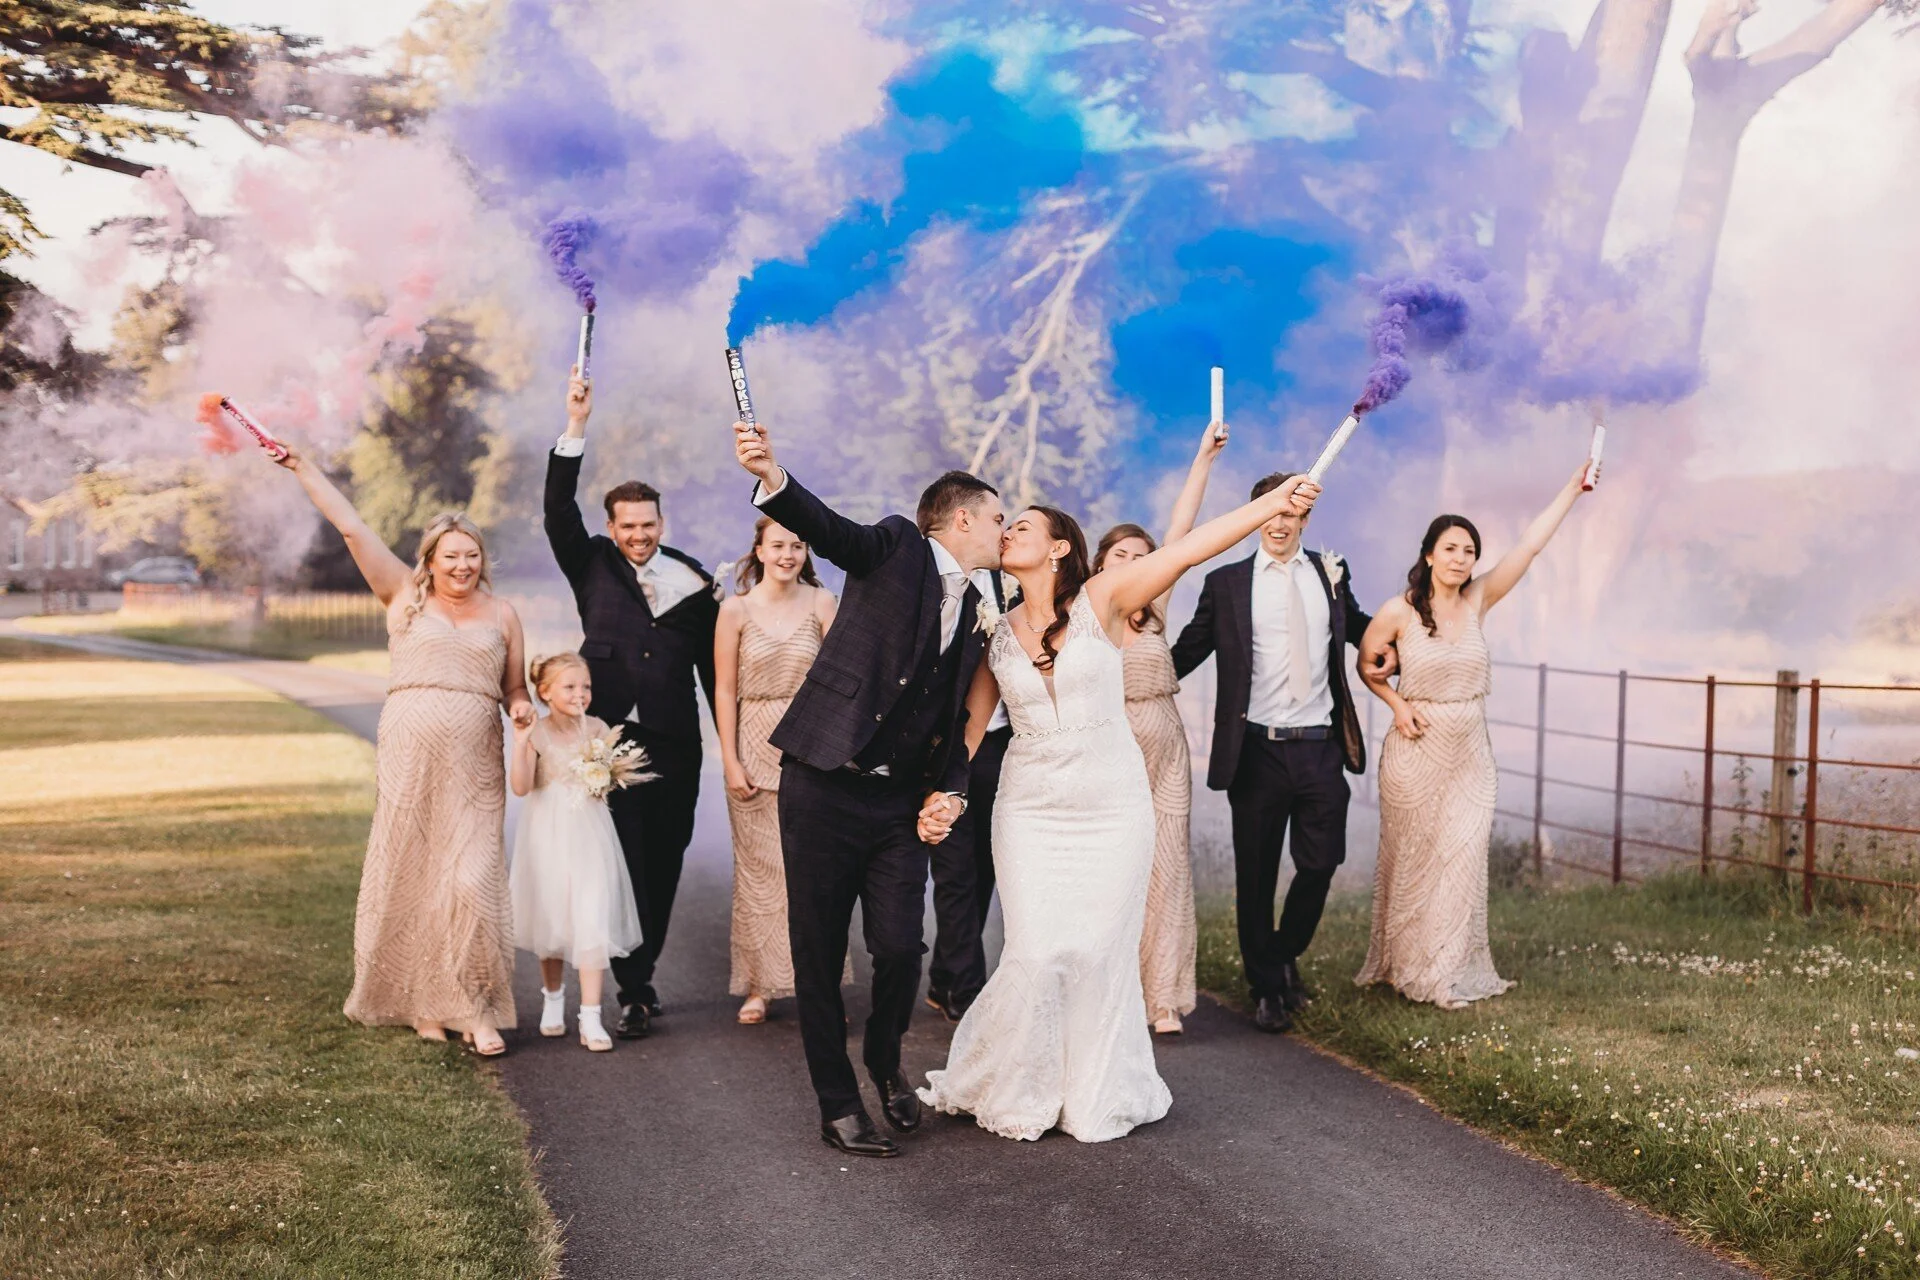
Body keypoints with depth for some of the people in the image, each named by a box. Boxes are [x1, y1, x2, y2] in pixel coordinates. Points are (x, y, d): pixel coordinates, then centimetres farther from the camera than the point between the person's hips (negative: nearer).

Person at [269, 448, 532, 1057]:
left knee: (471, 879, -9)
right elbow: (351, 527, 6)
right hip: (408, 753, 0)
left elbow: (515, 690, 21)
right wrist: (301, 467, 4)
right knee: (410, 876, 3)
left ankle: (476, 1011, -2)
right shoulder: (405, 596, 9)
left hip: (475, 763, 0)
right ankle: (423, 1004, 14)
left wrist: (522, 707, -1)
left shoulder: (501, 613, 14)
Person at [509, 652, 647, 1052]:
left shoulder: (597, 729, 2)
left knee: (592, 922, -9)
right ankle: (553, 1001, 34)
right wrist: (519, 745, -24)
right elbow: (521, 786, -14)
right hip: (548, 838, 0)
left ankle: (590, 1018, -8)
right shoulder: (536, 734, -3)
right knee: (551, 922, 12)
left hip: (589, 837, 0)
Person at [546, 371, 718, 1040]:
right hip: (609, 739, -1)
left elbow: (712, 666, 10)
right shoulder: (592, 566, 7)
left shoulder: (694, 582, 7)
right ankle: (635, 992, -3)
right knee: (621, 863, -5)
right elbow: (559, 512, -7)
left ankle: (640, 974, 21)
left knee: (662, 863, 7)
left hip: (674, 745, 2)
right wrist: (576, 428, -15)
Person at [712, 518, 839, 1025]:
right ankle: (758, 986, 13)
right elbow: (725, 690, 0)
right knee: (758, 868, 4)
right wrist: (731, 761, -4)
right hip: (756, 748, 0)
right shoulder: (736, 609, 0)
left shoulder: (821, 603, 2)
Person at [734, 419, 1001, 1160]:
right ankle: (838, 1105, 15)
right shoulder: (897, 548, -1)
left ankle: (885, 1063, 25)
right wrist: (772, 476, -41)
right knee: (818, 953, 1)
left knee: (900, 949, -4)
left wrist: (948, 793, 0)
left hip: (901, 803, 5)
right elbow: (828, 530, -21)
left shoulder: (973, 618, 17)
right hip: (825, 787, -5)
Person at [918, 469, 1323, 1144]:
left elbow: (1188, 549, -13)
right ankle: (1008, 1089, 16)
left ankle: (1097, 1095, 20)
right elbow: (969, 723, 6)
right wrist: (940, 798, -7)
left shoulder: (1101, 600, -4)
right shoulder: (996, 633, 5)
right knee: (1036, 955, -5)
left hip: (1113, 805, -2)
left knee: (1099, 955, 1)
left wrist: (1276, 502, -22)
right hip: (1030, 809, 2)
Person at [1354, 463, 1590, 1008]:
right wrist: (1397, 705, -7)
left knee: (1462, 861, 0)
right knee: (1412, 863, 7)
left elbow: (1530, 545, -2)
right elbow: (1365, 663, 7)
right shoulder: (1399, 611, -9)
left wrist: (1573, 488, -5)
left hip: (1470, 757, 3)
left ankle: (1453, 972, 9)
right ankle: (1407, 967, 23)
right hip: (1417, 754, -3)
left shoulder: (1476, 601, 0)